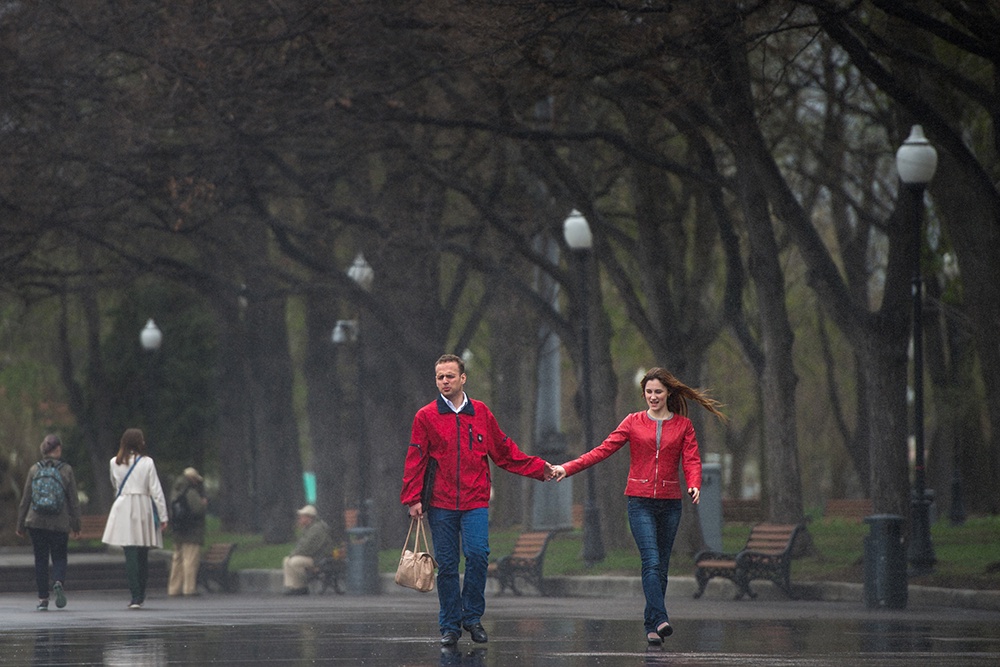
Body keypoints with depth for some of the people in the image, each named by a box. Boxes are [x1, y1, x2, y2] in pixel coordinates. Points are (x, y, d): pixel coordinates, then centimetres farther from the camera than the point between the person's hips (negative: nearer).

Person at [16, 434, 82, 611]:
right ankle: (58, 582, -20)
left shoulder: (35, 469, 0)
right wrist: (76, 525, 7)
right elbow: (73, 499, -1)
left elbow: (25, 499, 3)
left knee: (40, 559, 8)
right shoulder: (66, 470, -4)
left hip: (36, 522, 1)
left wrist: (20, 524, 11)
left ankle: (43, 599, 5)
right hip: (60, 523, -1)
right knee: (59, 557, 10)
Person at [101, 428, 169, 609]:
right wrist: (163, 516, 1)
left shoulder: (115, 463, 4)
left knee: (131, 555, -4)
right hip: (143, 508, -1)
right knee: (143, 555, 11)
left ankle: (135, 596, -13)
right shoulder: (147, 462, -2)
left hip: (122, 507, 1)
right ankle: (140, 596, 17)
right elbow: (156, 490, -3)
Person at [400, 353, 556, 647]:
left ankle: (472, 616, 1)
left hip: (475, 502, 1)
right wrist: (413, 498, -8)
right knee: (447, 564, 1)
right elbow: (416, 459, 1)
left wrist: (538, 468, 14)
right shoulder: (426, 416, 3)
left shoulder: (481, 413, 9)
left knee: (477, 554, -16)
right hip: (441, 504, -1)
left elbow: (504, 451, 17)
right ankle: (450, 625, 11)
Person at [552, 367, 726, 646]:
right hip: (640, 502, -2)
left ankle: (651, 626, 12)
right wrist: (568, 468, -8)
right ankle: (660, 620, -25)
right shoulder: (633, 422, 6)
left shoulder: (683, 425, 7)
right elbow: (603, 450, 1)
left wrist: (694, 484, -22)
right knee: (651, 562, -16)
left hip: (670, 503, 2)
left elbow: (691, 460, 0)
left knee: (661, 566, 5)